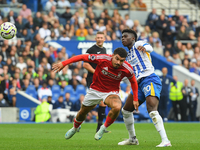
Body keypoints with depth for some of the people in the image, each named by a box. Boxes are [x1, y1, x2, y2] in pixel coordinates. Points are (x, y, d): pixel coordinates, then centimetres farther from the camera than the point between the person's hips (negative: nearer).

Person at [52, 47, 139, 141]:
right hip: (95, 90, 1)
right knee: (82, 112, 18)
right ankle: (75, 128, 54)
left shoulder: (127, 69, -21)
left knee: (117, 107, -34)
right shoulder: (103, 59, -27)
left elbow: (133, 81, 1)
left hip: (111, 92, -1)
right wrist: (63, 63, -21)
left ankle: (103, 128, -8)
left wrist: (135, 99, -1)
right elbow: (82, 57, -18)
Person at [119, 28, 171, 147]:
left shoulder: (138, 44, 1)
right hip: (139, 84, 10)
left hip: (149, 79, -10)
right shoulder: (129, 55, 25)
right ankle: (132, 139, 28)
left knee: (152, 110, -26)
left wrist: (145, 47, -45)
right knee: (126, 110, 14)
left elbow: (150, 48, -21)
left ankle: (165, 140, -31)